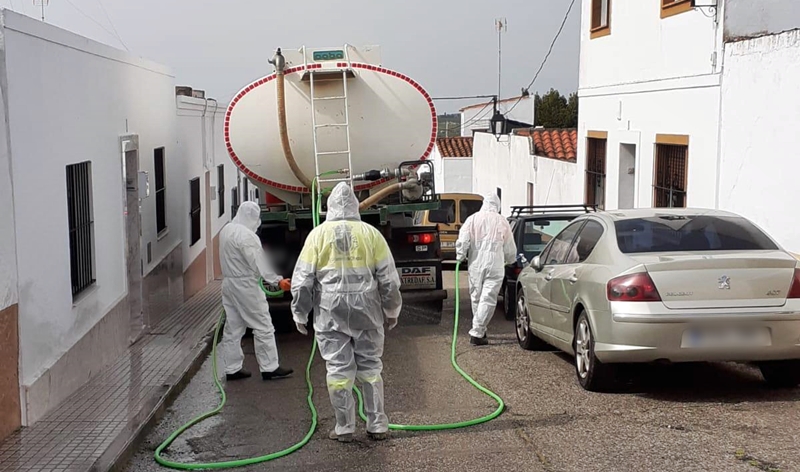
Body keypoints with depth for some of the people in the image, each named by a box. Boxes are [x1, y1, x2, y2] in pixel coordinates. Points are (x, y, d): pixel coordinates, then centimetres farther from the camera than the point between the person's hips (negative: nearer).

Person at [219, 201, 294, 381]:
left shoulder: (226, 230, 11)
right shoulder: (246, 235, -18)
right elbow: (259, 261, -21)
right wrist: (278, 280, -20)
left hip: (228, 283, 9)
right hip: (245, 285, -9)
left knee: (233, 328, 12)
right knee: (263, 326, -1)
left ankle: (232, 369, 16)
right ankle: (269, 368, 3)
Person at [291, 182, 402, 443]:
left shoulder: (319, 234, 1)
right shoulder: (370, 233, 2)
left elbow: (302, 278, 1)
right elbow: (388, 277, 4)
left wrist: (299, 314, 10)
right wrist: (392, 311, 16)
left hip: (331, 313, -1)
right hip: (367, 311, 1)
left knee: (338, 370, 5)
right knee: (370, 368, 10)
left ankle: (344, 427, 11)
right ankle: (377, 425, 14)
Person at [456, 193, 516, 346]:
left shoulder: (472, 219, 3)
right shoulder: (502, 222, 3)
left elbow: (462, 241, -5)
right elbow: (510, 248, 9)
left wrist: (461, 257, 11)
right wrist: (510, 261, 28)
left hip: (475, 264, 2)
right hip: (495, 265, -2)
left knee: (477, 298, 15)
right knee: (488, 299, -3)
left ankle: (480, 330, 25)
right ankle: (477, 333, -10)